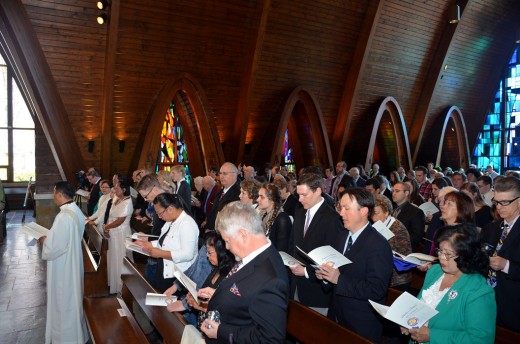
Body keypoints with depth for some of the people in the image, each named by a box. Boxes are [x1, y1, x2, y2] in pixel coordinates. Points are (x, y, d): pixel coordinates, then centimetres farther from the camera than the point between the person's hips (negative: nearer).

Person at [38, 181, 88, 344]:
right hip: (73, 262, 9)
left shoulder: (64, 216, -28)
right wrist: (49, 236, 10)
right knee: (72, 298, 22)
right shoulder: (76, 211, 1)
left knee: (63, 300, 8)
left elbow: (53, 248, -26)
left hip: (63, 267, -9)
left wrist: (43, 241, -8)